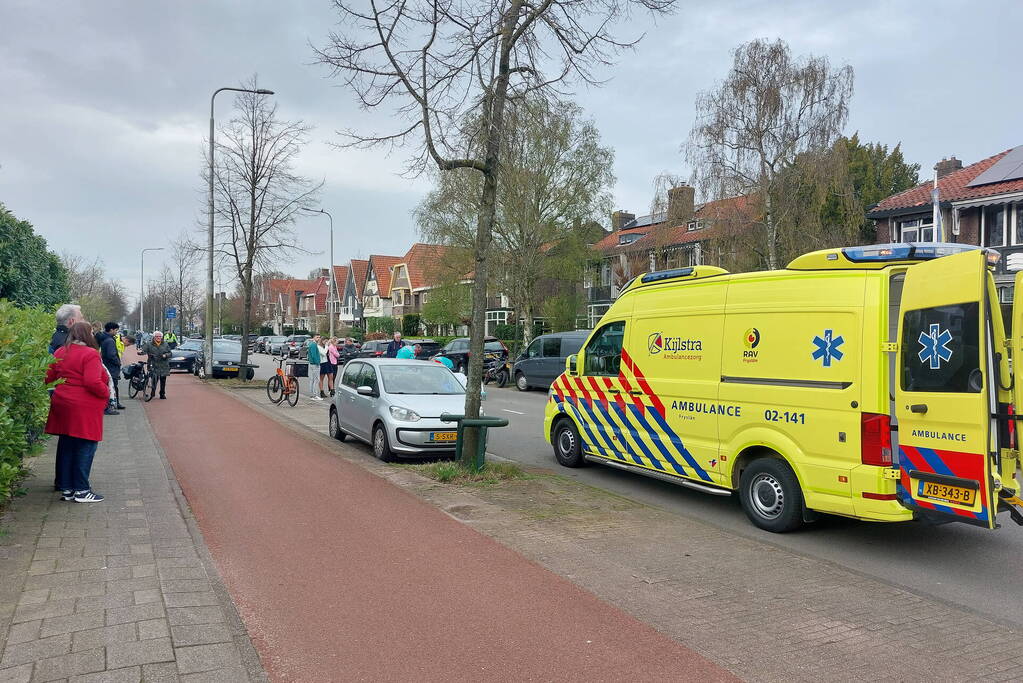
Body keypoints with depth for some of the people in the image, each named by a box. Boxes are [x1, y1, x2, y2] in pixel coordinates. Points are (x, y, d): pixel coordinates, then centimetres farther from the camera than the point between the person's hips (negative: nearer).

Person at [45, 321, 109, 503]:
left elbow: (49, 377, 11)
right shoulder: (90, 354, -14)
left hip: (61, 405, 8)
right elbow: (93, 382, -21)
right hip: (84, 408, -8)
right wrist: (107, 393, -7)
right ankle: (81, 490, 5)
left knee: (65, 447, 13)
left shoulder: (60, 352, 9)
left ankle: (66, 488, 20)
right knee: (85, 447, 1)